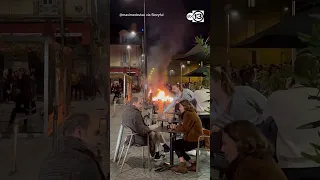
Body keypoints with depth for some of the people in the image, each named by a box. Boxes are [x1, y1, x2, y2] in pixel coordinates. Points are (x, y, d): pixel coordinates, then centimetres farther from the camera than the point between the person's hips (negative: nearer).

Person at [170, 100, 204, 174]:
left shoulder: (188, 114, -17)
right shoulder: (191, 113, 17)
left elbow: (184, 129, -21)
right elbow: (185, 126, 17)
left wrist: (175, 127, -5)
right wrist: (176, 126, 3)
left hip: (194, 140, -11)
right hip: (197, 139, 11)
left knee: (176, 145, 0)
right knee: (177, 144, 17)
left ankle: (182, 166, -1)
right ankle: (193, 164, 14)